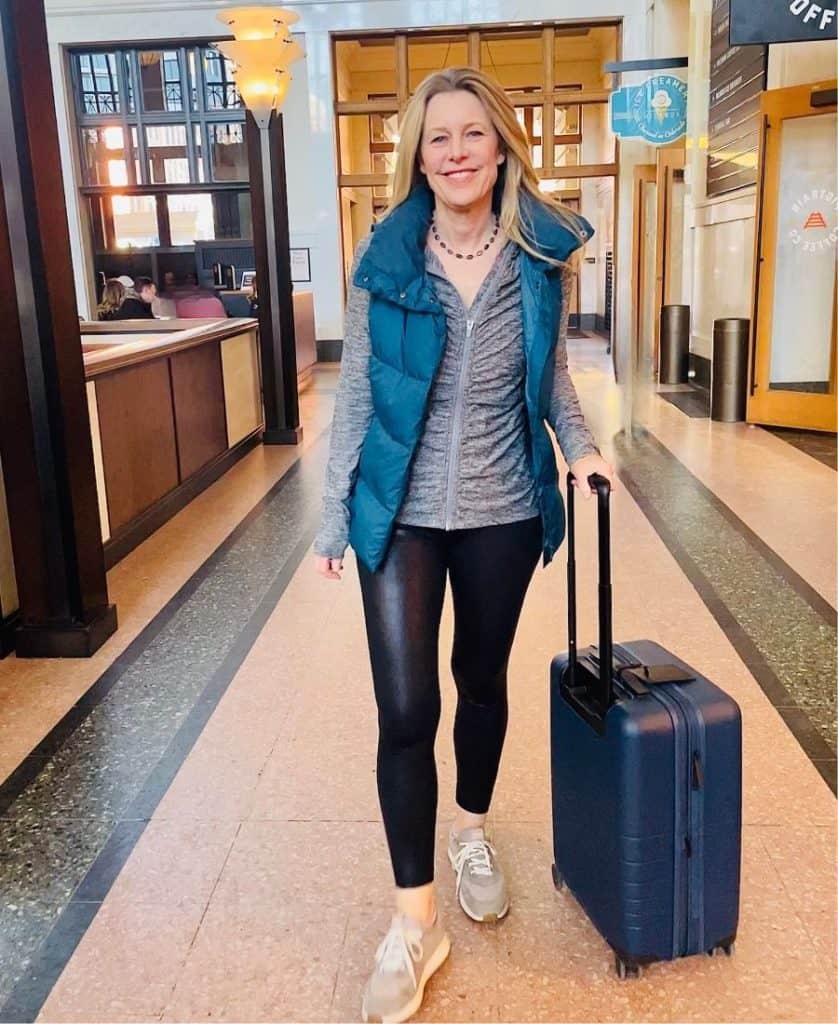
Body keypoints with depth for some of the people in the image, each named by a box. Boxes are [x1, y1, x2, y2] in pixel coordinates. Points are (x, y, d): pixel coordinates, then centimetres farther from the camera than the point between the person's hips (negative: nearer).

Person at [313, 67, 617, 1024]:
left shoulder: (541, 254, -1)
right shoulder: (385, 256, -6)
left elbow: (550, 372, 10)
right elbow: (356, 390, -2)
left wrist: (580, 444, -8)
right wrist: (334, 513, -3)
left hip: (502, 511, 2)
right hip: (401, 512, -1)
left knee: (482, 678, 17)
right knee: (405, 709, -4)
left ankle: (472, 832, 44)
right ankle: (414, 918, 12)